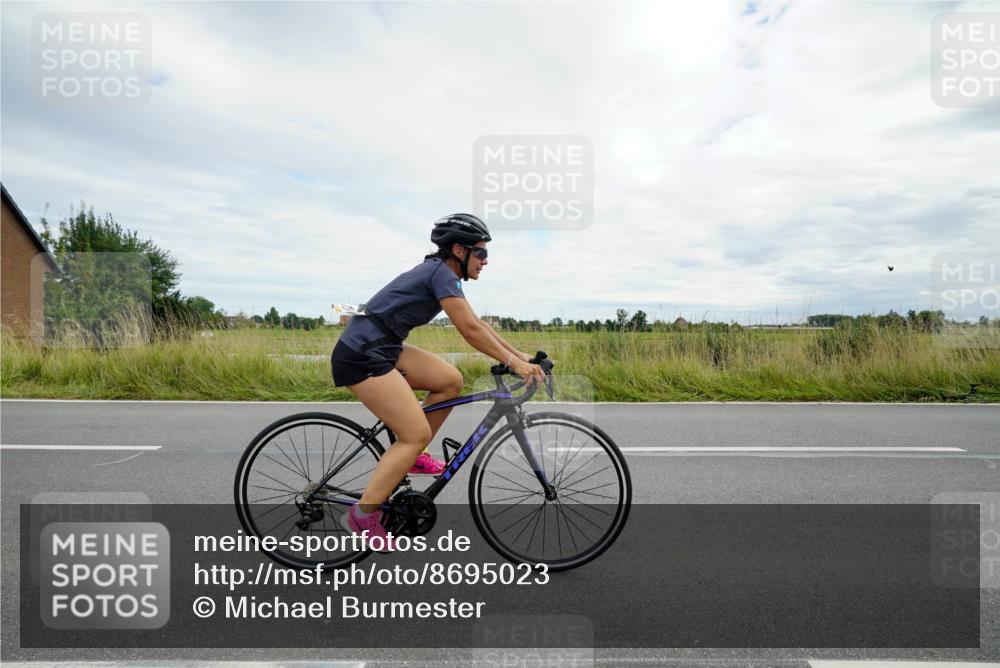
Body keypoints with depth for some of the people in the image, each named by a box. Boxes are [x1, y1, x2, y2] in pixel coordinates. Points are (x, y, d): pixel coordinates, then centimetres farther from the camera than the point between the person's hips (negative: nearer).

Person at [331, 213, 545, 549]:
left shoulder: (442, 273, 15)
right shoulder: (441, 273, -14)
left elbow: (477, 324, 17)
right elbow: (470, 330, -20)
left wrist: (518, 354, 14)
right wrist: (514, 363, -16)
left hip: (383, 348, 9)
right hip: (361, 355, -9)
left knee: (451, 381, 4)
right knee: (418, 434, -10)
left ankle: (409, 457, 15)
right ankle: (363, 515, 1)